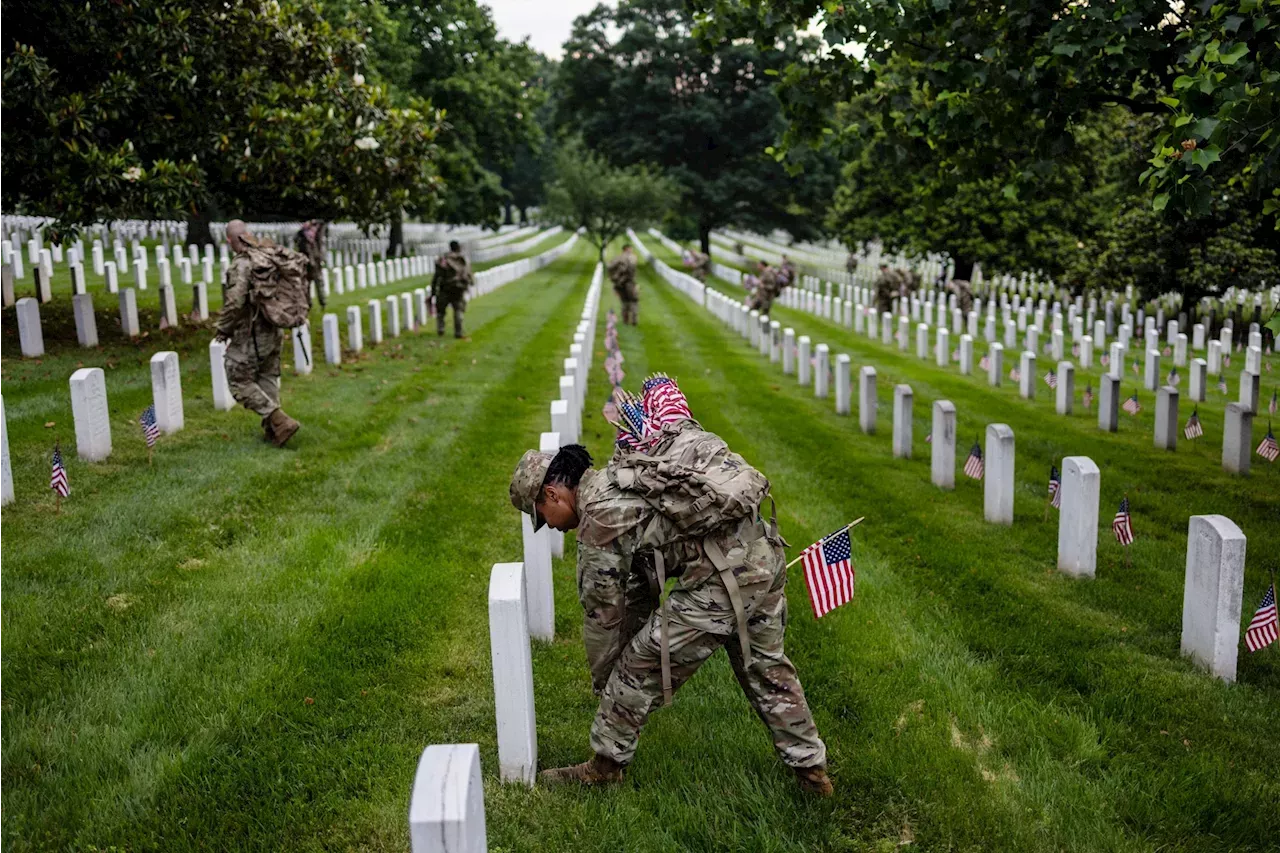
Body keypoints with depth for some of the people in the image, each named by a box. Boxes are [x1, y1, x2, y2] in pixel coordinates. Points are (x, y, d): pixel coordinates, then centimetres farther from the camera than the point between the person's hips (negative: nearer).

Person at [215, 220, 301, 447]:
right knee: (268, 379, 19)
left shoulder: (240, 265, -19)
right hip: (273, 332, 8)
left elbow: (234, 303, -26)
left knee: (240, 382, 3)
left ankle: (280, 422, -5)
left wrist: (223, 329, -11)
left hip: (250, 336, -8)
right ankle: (271, 429, 24)